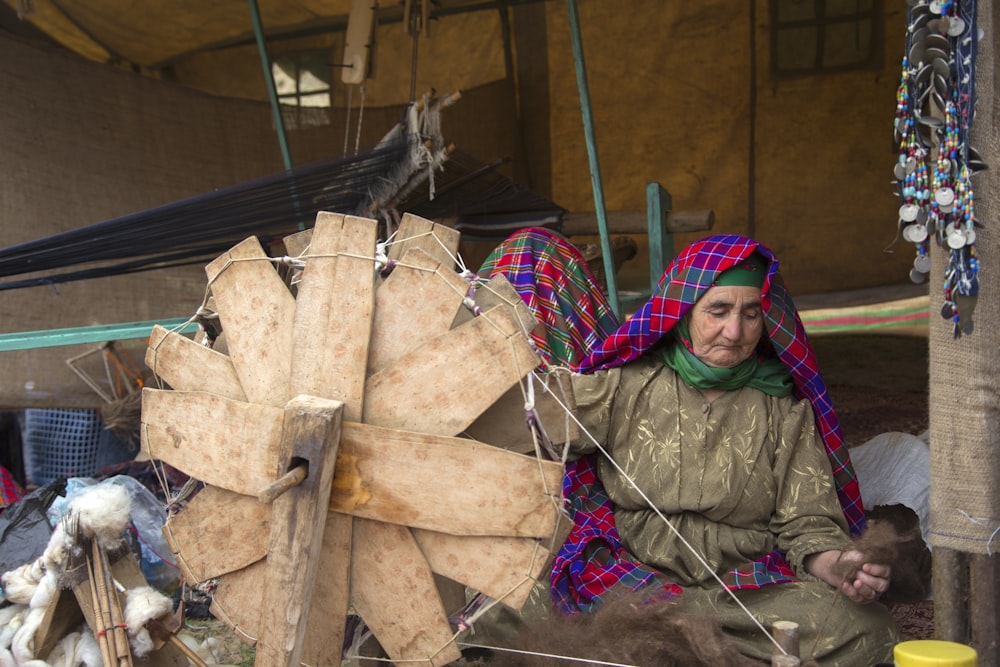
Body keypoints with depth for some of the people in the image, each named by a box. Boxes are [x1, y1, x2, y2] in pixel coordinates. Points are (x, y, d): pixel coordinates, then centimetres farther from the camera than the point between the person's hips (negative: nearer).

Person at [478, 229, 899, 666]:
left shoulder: (785, 408, 8)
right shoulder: (625, 383, 4)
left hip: (749, 584, 2)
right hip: (629, 571, -2)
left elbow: (807, 524, 6)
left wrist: (832, 564, -15)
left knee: (864, 629, -25)